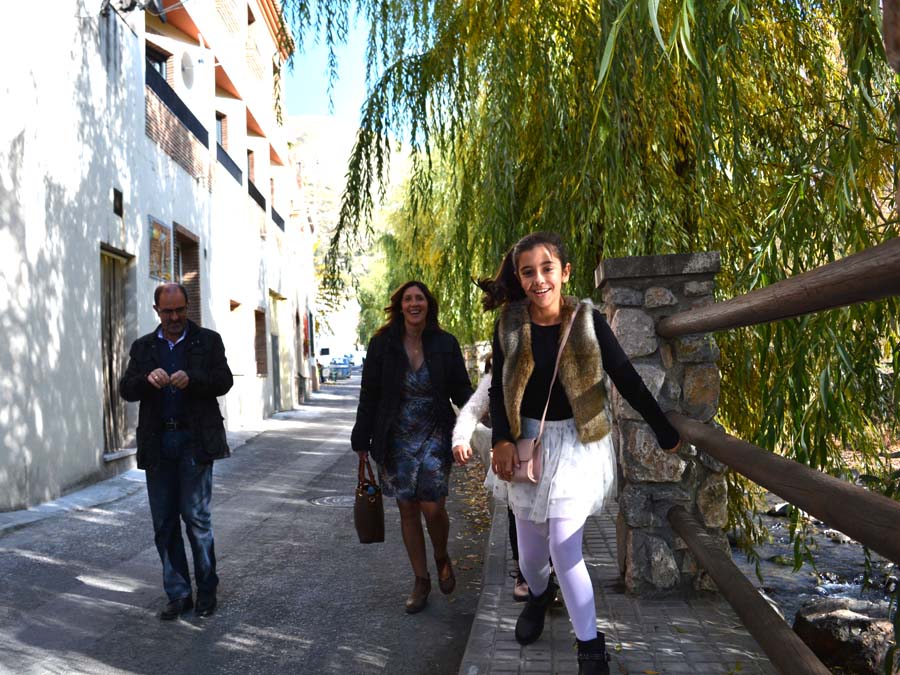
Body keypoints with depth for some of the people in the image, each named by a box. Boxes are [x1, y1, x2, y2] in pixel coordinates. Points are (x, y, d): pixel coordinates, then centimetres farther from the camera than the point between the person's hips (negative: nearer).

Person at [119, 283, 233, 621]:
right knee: (163, 523, 6)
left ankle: (206, 590, 13)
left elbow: (224, 381, -4)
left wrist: (191, 379, -22)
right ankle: (178, 594, 17)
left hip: (195, 441, -3)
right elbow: (126, 389, 5)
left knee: (196, 517, -3)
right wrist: (147, 378, -16)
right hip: (157, 442, 3)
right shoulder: (143, 347, 13)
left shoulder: (208, 340, 5)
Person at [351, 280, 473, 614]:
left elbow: (460, 389, 2)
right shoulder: (382, 344, -2)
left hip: (434, 438, -1)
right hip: (396, 441, 1)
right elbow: (369, 394, 1)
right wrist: (362, 440, 0)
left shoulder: (445, 344, -2)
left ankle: (442, 558, 26)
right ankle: (421, 580, 22)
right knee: (407, 510, 7)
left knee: (433, 509, -7)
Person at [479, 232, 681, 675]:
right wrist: (502, 441, -11)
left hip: (577, 444, -2)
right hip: (528, 444, 3)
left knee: (565, 550, -9)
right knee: (530, 551, 12)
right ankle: (539, 595, 48)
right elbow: (498, 388, 3)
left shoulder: (587, 321, -10)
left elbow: (628, 381, -5)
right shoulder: (510, 324, -5)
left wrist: (666, 434, -1)